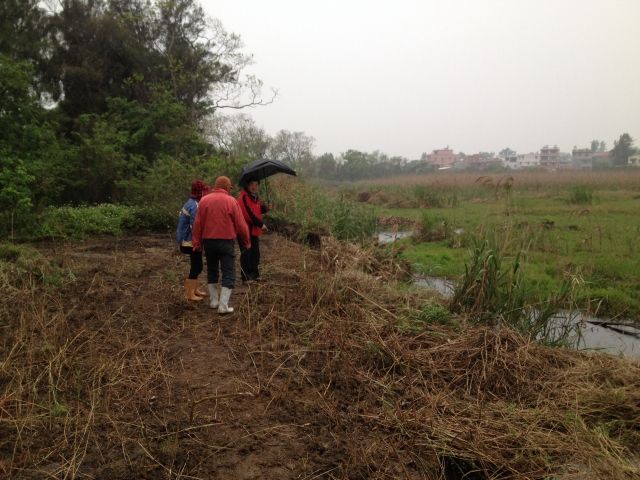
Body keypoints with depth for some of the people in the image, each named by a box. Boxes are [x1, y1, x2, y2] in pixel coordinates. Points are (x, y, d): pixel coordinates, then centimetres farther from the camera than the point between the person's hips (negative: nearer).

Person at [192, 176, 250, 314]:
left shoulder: (204, 200, 3)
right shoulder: (231, 201, -7)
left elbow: (198, 224, 2)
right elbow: (241, 225, -7)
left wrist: (197, 243, 7)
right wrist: (246, 242, 5)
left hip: (209, 241, 4)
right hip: (226, 241, -4)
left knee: (212, 271, 19)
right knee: (228, 273, 2)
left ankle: (214, 301, 25)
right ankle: (223, 305, -3)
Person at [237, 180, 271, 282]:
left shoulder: (255, 197, 15)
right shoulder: (244, 197, -14)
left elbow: (258, 211, 16)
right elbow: (249, 214, -22)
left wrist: (265, 208, -6)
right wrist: (261, 224, -17)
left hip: (254, 230, 9)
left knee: (255, 253, 14)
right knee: (246, 254, -4)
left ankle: (254, 275, 24)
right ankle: (246, 277, 2)